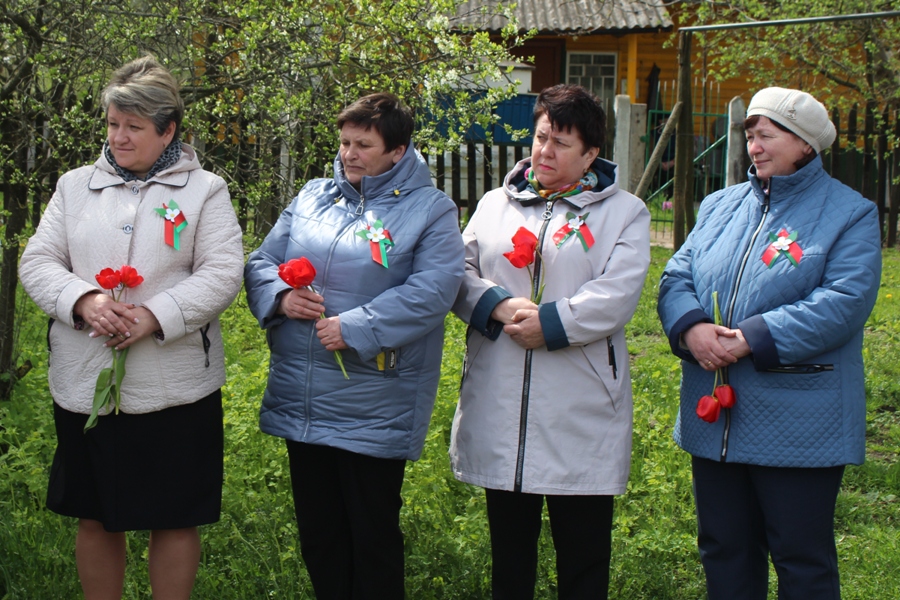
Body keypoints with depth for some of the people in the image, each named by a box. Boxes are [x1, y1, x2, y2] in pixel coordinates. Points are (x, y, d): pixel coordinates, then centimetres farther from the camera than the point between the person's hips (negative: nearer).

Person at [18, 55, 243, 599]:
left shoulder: (205, 190, 2)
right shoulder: (76, 186, 11)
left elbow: (223, 275, -7)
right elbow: (38, 262, 5)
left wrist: (154, 317, -20)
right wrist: (84, 300, -15)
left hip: (175, 389, -3)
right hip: (84, 385, 3)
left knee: (175, 520, 6)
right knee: (96, 518, 12)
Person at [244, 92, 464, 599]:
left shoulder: (430, 209, -5)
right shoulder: (313, 196, 10)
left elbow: (432, 291, -18)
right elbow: (262, 262, 12)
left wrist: (353, 329, -23)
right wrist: (280, 295, -11)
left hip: (373, 414, -5)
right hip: (300, 400, 5)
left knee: (373, 537, 5)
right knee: (318, 531, 15)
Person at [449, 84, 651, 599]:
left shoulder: (624, 213, 2)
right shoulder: (496, 204, 14)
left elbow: (616, 296, -11)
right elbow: (460, 274, 5)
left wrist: (549, 324, -19)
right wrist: (499, 307, -14)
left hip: (580, 417, -3)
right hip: (500, 408, 3)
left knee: (583, 553, 3)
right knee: (509, 550, 14)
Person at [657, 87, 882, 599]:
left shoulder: (850, 214, -5)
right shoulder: (721, 206, 14)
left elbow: (844, 302, -17)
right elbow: (677, 276, 8)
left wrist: (753, 340, -23)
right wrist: (691, 327, -15)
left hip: (798, 424, -6)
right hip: (714, 417, 6)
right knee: (725, 551, 14)